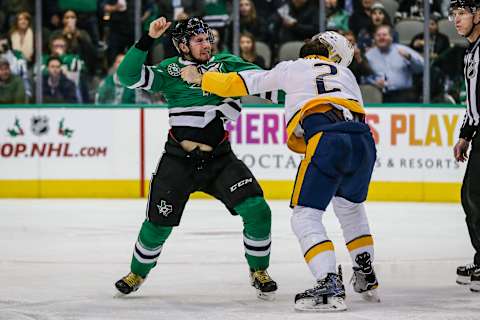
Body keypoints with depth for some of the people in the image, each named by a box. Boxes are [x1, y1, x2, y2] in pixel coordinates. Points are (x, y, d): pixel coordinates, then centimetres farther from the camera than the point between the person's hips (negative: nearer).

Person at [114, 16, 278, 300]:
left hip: (220, 158, 1)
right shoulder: (170, 70, 1)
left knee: (257, 210, -14)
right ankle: (138, 273, 29)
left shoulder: (226, 63, 6)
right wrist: (148, 40, -18)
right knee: (159, 223, 2)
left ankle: (259, 271, 7)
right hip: (178, 160, -1)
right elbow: (128, 76, -10)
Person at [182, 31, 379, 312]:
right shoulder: (345, 73, 33)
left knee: (305, 216, 1)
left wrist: (199, 78, 39)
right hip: (364, 140, 5)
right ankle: (366, 278, 35)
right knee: (350, 206, 30)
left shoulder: (292, 68, 23)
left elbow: (241, 83, 25)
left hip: (327, 141, -5)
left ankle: (330, 287, -14)